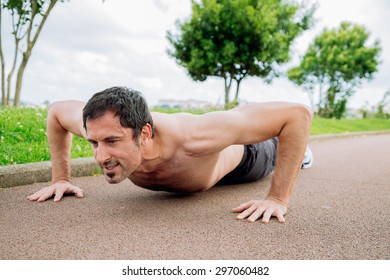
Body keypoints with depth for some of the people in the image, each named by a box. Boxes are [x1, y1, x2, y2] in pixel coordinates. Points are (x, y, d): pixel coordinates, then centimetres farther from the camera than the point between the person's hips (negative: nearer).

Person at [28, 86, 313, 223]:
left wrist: (278, 199, -48)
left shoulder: (190, 138, -54)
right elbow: (56, 111, -16)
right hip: (198, 162, 4)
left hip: (236, 152, -4)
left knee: (268, 153, 32)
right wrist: (61, 178, -18)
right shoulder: (108, 129, -40)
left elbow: (298, 113, -49)